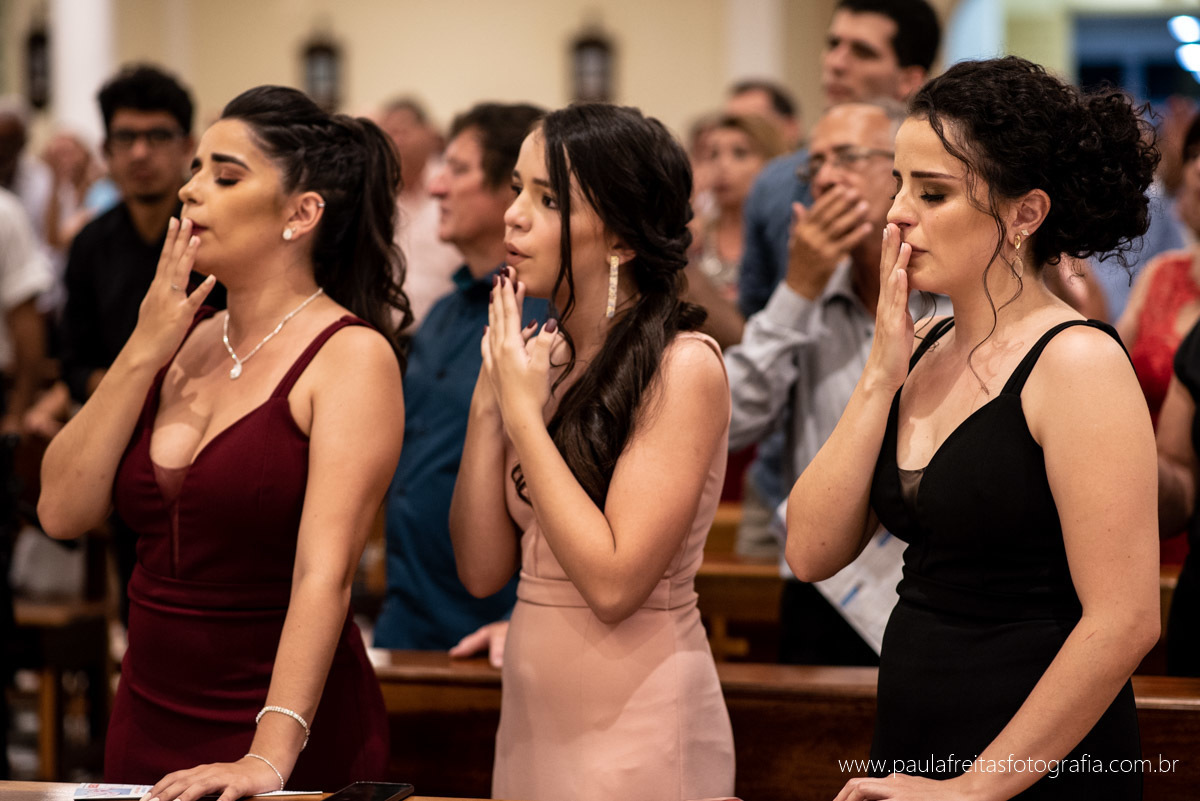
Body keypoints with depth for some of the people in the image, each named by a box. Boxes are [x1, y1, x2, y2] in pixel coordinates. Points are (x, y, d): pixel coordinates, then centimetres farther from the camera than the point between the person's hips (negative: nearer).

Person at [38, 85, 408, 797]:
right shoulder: (182, 343, 8)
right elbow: (64, 511, 1)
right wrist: (142, 355, -6)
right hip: (147, 722, 6)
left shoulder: (351, 356, -10)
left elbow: (325, 572, -21)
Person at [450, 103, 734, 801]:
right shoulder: (540, 355, 5)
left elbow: (614, 583, -22)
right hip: (531, 717, 7)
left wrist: (524, 412, -17)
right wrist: (490, 401, -7)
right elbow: (483, 569, 2)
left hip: (636, 727, -7)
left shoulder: (684, 366, -14)